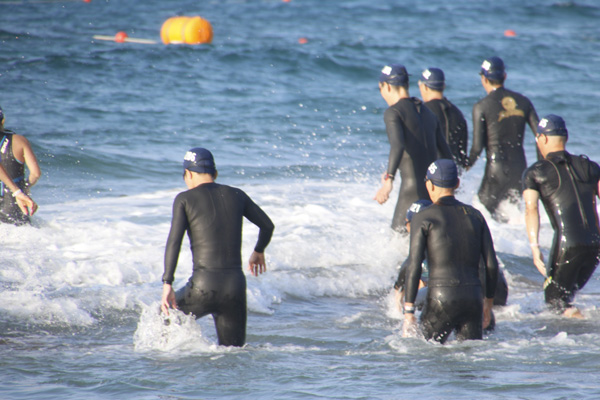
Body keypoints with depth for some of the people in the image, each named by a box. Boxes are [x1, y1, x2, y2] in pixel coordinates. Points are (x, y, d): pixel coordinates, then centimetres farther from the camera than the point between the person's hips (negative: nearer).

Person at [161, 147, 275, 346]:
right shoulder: (236, 195, 12)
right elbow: (267, 226, 19)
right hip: (235, 286, 3)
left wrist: (167, 284, -10)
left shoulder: (185, 199, 1)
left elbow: (174, 241, -9)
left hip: (204, 287, -3)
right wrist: (259, 251, 39)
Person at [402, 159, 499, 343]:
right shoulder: (475, 215, 12)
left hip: (441, 300, -4)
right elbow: (492, 264, 10)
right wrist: (488, 304, 20)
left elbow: (414, 267, -7)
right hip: (473, 298, 4)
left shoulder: (423, 218, 0)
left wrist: (408, 312, -5)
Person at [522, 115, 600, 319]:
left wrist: (534, 247, -15)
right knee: (567, 295, 23)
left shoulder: (535, 173, 5)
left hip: (566, 245, -5)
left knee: (555, 298, 4)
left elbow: (531, 209, -9)